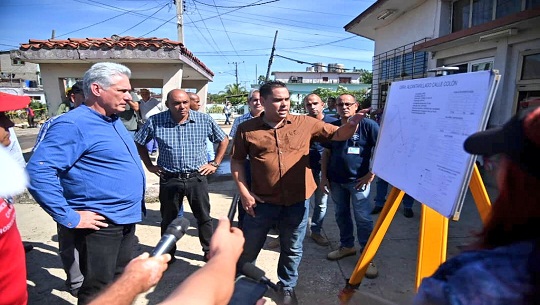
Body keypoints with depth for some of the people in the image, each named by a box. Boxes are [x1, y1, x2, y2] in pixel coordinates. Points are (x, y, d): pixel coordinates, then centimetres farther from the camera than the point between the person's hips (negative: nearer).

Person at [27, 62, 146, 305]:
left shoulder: (114, 121, 10)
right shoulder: (73, 124, -18)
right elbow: (38, 171, -26)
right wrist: (69, 217, -23)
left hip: (127, 220, 8)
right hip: (101, 224, -8)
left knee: (120, 281, 24)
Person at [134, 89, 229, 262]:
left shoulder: (204, 120, -5)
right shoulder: (155, 122, -7)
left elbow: (224, 140, 7)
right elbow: (139, 142, 9)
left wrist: (215, 164, 3)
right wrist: (149, 166, 5)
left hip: (197, 177, 0)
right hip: (169, 179, 0)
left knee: (204, 216, 11)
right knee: (168, 219, 15)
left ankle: (209, 250, 30)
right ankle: (168, 253, 35)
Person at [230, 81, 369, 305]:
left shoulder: (305, 124, -2)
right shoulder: (246, 129, -5)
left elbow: (337, 135, 2)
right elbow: (237, 161, 2)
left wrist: (353, 123, -19)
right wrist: (244, 192, -6)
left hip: (297, 202, 1)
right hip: (262, 201, 0)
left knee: (292, 250, 19)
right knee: (247, 249, 16)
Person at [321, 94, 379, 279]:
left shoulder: (368, 125, -8)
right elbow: (327, 153, 11)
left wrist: (371, 174, -11)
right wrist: (324, 176, 5)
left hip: (358, 180, -5)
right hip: (336, 180, 5)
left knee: (363, 219, -2)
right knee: (341, 215, 16)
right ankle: (347, 246, 34)